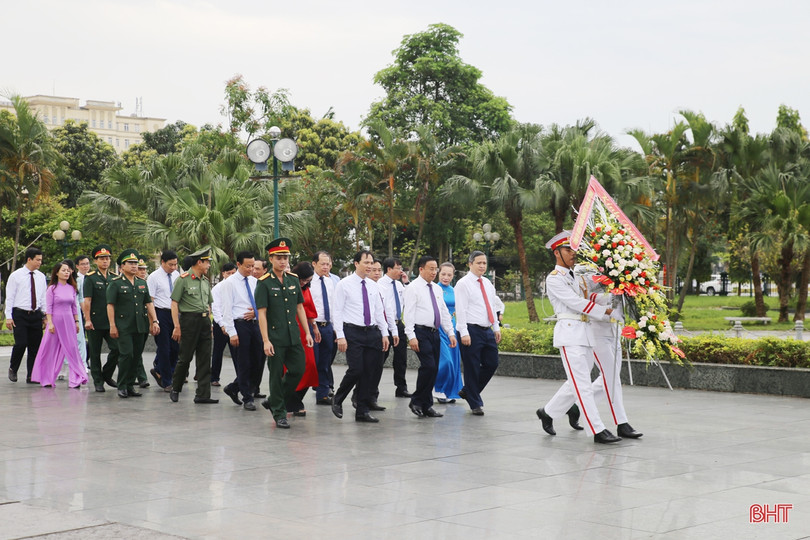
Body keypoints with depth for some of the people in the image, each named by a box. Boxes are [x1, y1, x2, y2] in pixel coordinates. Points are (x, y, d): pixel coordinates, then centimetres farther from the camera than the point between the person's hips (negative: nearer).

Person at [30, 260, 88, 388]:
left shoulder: (71, 288, 9)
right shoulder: (52, 288, -3)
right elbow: (48, 307, -5)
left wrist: (76, 322, 10)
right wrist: (50, 323, -12)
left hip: (69, 321, 3)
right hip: (56, 320, -3)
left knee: (72, 348, -2)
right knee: (51, 350, 4)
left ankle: (76, 379, -3)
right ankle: (46, 378, 15)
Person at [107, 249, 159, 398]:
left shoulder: (142, 283, 16)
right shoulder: (115, 283, -1)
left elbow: (149, 303, 17)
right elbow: (110, 305, -5)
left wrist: (154, 321, 6)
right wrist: (112, 326, -12)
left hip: (141, 327, 5)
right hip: (124, 327, -5)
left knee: (137, 356, 5)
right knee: (126, 354, -13)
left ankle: (130, 386, 14)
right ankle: (122, 387, -3)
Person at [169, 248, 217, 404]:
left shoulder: (205, 281, 15)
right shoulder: (183, 279, -6)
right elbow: (174, 303, -8)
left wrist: (209, 323, 15)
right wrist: (177, 326, -14)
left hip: (205, 321, 7)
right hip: (189, 319, -6)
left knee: (205, 359, 3)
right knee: (185, 357, -2)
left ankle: (203, 394, 4)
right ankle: (175, 390, 16)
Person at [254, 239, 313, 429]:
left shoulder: (293, 280, 9)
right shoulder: (264, 283, -7)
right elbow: (262, 313, -10)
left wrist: (307, 332, 10)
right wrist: (266, 340, -16)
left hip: (293, 337, 5)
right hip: (275, 338, -5)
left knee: (298, 370, 5)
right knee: (276, 376, 2)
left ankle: (273, 401, 24)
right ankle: (279, 414, 12)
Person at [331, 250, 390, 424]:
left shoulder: (373, 286, 13)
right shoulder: (344, 284, -3)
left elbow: (379, 311, 17)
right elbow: (337, 312, -6)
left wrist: (384, 334, 9)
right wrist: (340, 336, -13)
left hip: (372, 332, 5)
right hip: (353, 332, -5)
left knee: (368, 373, 4)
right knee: (356, 370, -14)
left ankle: (362, 411, 11)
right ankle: (338, 399, 10)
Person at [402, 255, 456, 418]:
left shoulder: (437, 289, 17)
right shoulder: (413, 288, -5)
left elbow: (444, 313, 20)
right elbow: (408, 313, -11)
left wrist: (451, 333, 12)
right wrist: (411, 336, -19)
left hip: (434, 333, 7)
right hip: (421, 333, -7)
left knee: (433, 370, 5)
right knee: (428, 366, -17)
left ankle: (426, 406, 11)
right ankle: (417, 401, -4)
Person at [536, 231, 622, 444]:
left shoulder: (577, 276, 20)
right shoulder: (554, 279, -4)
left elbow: (590, 297, 9)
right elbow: (577, 303, -11)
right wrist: (605, 311, -8)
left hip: (585, 334, 8)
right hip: (570, 333, -8)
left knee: (576, 384, 12)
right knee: (583, 386, -8)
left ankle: (548, 412, 29)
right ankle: (598, 431, -9)